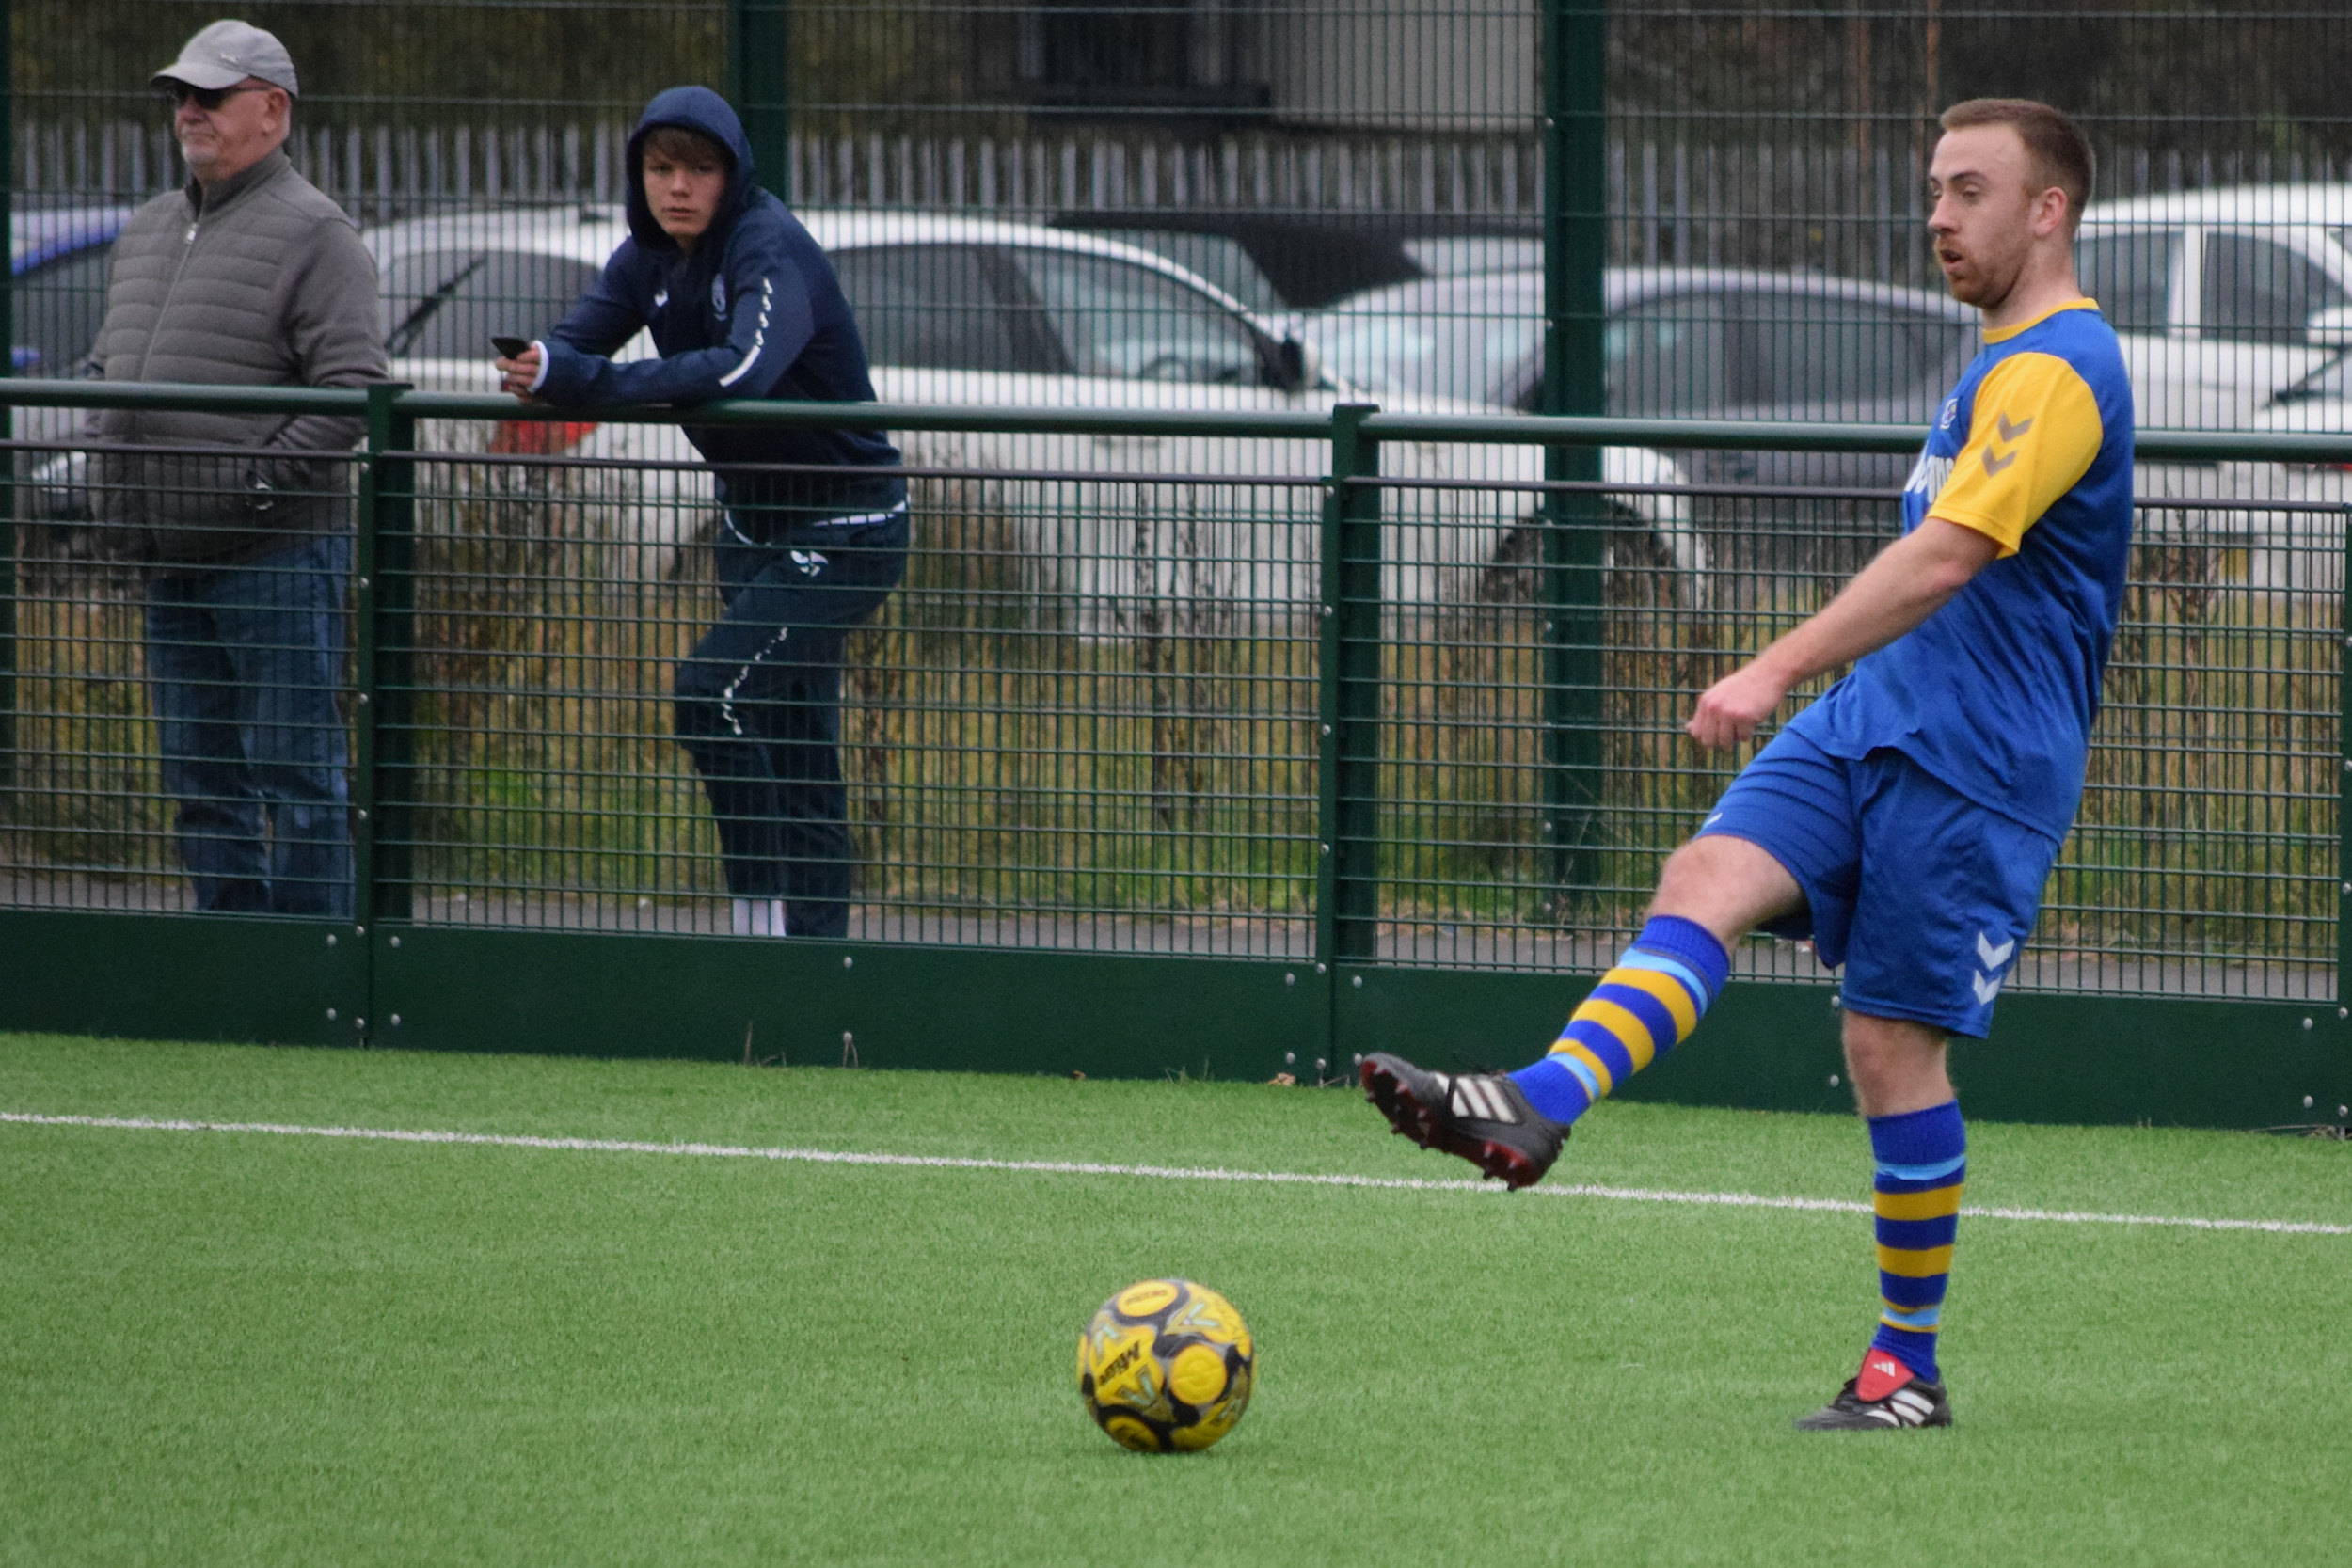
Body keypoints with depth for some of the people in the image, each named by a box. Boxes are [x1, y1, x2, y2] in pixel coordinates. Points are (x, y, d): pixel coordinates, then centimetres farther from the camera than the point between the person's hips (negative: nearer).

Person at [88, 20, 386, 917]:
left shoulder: (311, 233, -8)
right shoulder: (148, 232, 17)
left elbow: (352, 393, -16)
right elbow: (107, 367, 28)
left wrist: (257, 484, -19)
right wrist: (103, 470, 11)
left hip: (277, 556, -8)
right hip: (172, 562, 8)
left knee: (294, 772, -5)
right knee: (200, 780, 11)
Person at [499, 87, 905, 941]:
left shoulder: (770, 250, -23)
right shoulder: (652, 256, 1)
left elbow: (744, 367, -40)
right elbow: (575, 340, -8)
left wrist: (584, 381, -45)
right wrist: (540, 368, -33)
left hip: (843, 526, -8)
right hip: (751, 512, 8)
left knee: (712, 690, -22)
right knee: (792, 742, 12)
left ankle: (767, 904, -15)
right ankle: (814, 936, 19)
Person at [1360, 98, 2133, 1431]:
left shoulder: (2057, 371, -13)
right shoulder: (2010, 364, 20)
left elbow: (1946, 557, -25)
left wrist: (1777, 672, -33)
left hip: (1975, 767, -8)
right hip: (1870, 724, 8)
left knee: (1892, 1046, -5)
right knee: (1706, 883, -16)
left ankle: (1910, 1369, 8)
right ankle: (1538, 1106, -38)